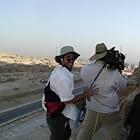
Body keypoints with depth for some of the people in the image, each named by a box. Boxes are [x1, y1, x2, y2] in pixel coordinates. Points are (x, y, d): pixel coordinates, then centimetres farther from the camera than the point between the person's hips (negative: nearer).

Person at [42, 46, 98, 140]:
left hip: (57, 111, 10)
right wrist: (86, 94, -16)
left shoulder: (59, 70, 5)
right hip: (56, 114, -10)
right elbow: (68, 100, -23)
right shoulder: (63, 77, -28)